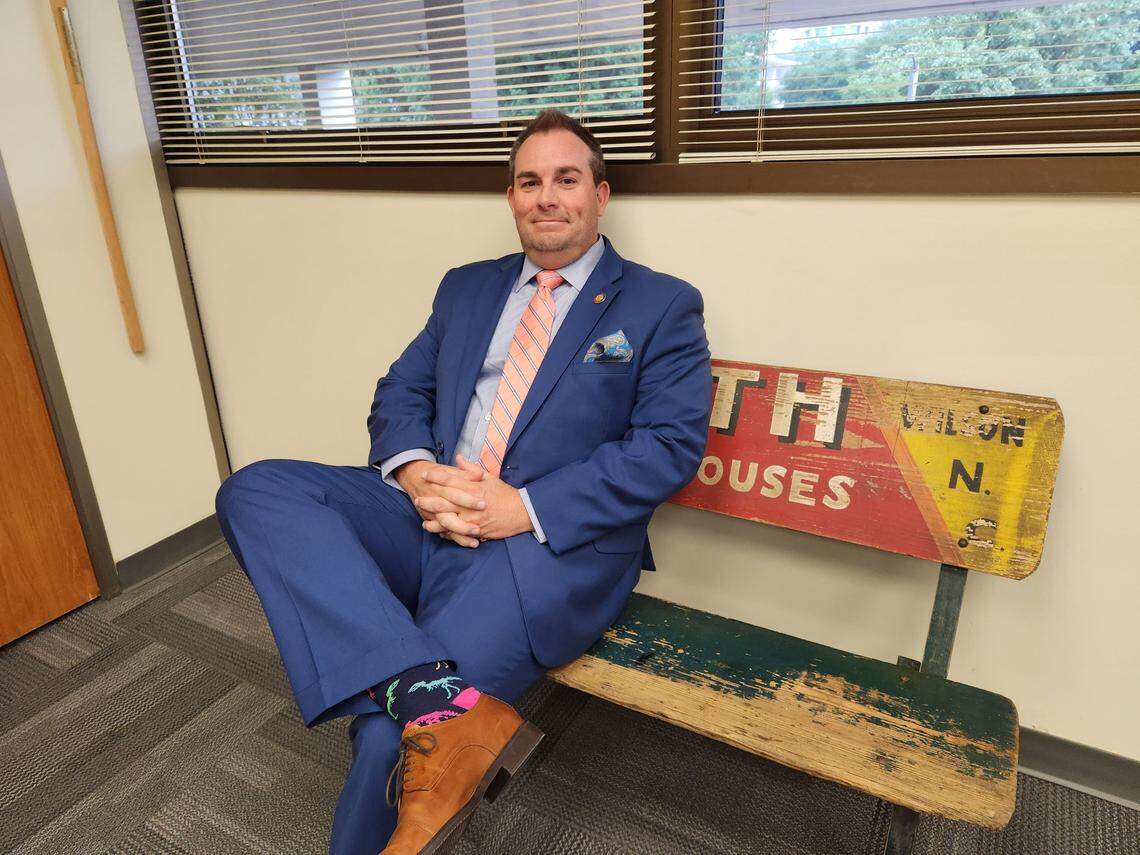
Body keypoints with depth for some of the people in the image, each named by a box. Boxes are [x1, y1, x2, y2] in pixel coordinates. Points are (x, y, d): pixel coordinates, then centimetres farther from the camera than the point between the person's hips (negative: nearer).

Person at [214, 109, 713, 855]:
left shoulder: (663, 305, 3)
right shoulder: (467, 288, 18)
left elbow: (672, 443, -8)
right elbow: (399, 393, 16)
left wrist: (527, 507, -18)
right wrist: (414, 470, -9)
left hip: (556, 544, -6)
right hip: (431, 516, 6)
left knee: (393, 731, -25)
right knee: (256, 491, -18)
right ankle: (440, 705, -31)